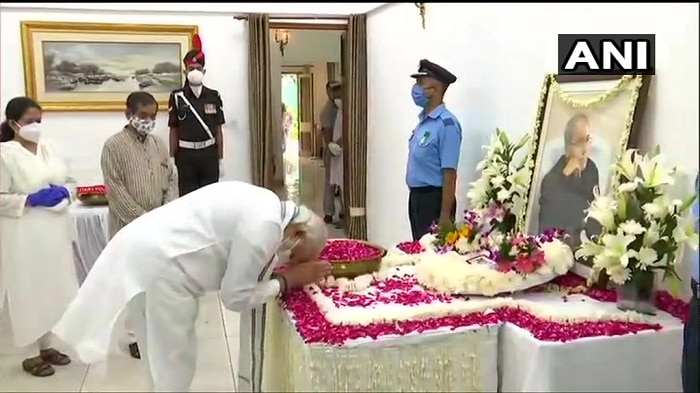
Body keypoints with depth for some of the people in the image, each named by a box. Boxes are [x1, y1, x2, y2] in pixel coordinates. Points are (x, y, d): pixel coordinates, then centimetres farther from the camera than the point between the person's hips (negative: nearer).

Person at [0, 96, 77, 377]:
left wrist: (64, 193, -3)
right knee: (30, 291, 3)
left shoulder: (48, 147, 8)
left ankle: (47, 346, 29)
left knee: (53, 288, 14)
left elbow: (62, 179, 17)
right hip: (25, 235, -6)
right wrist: (31, 199, -22)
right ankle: (32, 354, 17)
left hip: (55, 231, 7)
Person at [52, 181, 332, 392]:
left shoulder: (262, 205, 11)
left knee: (166, 362, 21)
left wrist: (294, 269, 6)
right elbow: (235, 296, -13)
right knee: (173, 366, 3)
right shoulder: (265, 225, -19)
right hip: (157, 266, -10)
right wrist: (289, 280, -4)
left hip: (148, 253, 10)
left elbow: (239, 269, 15)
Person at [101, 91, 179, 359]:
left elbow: (171, 179, 10)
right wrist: (143, 219, -16)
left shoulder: (158, 144, 8)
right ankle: (136, 335, 14)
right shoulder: (114, 146, -9)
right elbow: (116, 190, -14)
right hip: (130, 227, -5)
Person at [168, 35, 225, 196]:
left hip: (209, 154, 2)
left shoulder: (214, 96, 4)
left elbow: (218, 130, 6)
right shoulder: (177, 97, 0)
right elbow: (173, 131, 1)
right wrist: (172, 160, -3)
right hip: (186, 155, -2)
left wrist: (221, 159, 4)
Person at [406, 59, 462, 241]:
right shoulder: (423, 121, 8)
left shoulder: (446, 124, -20)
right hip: (417, 197, 9)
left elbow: (449, 174, -21)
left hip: (434, 199, -9)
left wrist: (445, 216, -20)